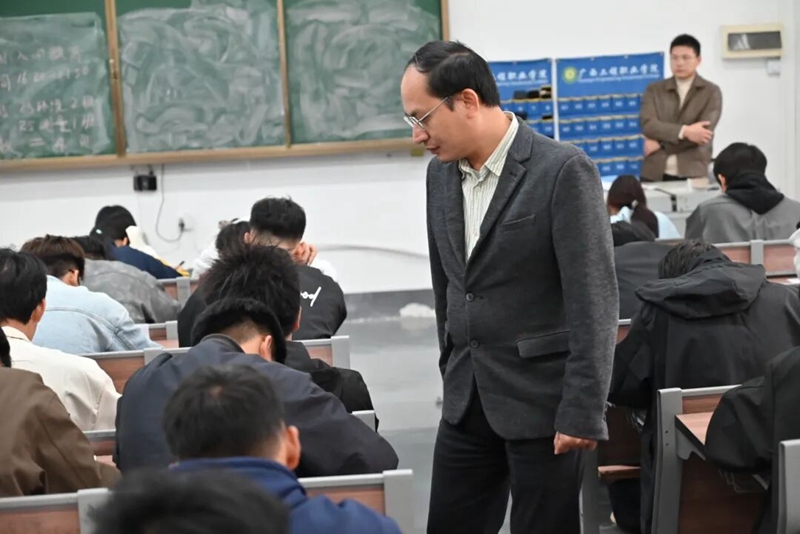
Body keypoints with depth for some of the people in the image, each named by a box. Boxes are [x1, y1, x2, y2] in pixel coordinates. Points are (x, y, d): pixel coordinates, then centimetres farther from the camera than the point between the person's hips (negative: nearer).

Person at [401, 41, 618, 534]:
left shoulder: (564, 171, -14)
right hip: (467, 400, 6)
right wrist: (453, 373, 16)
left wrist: (583, 412, -18)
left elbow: (594, 300, -16)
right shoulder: (441, 173, 7)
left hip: (543, 400, -6)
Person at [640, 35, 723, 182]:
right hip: (655, 174, 2)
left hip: (692, 174, -2)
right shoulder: (654, 90, 11)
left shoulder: (711, 92, 4)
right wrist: (684, 131, -18)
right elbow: (647, 124, -5)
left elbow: (704, 133, -8)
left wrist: (660, 143, -8)